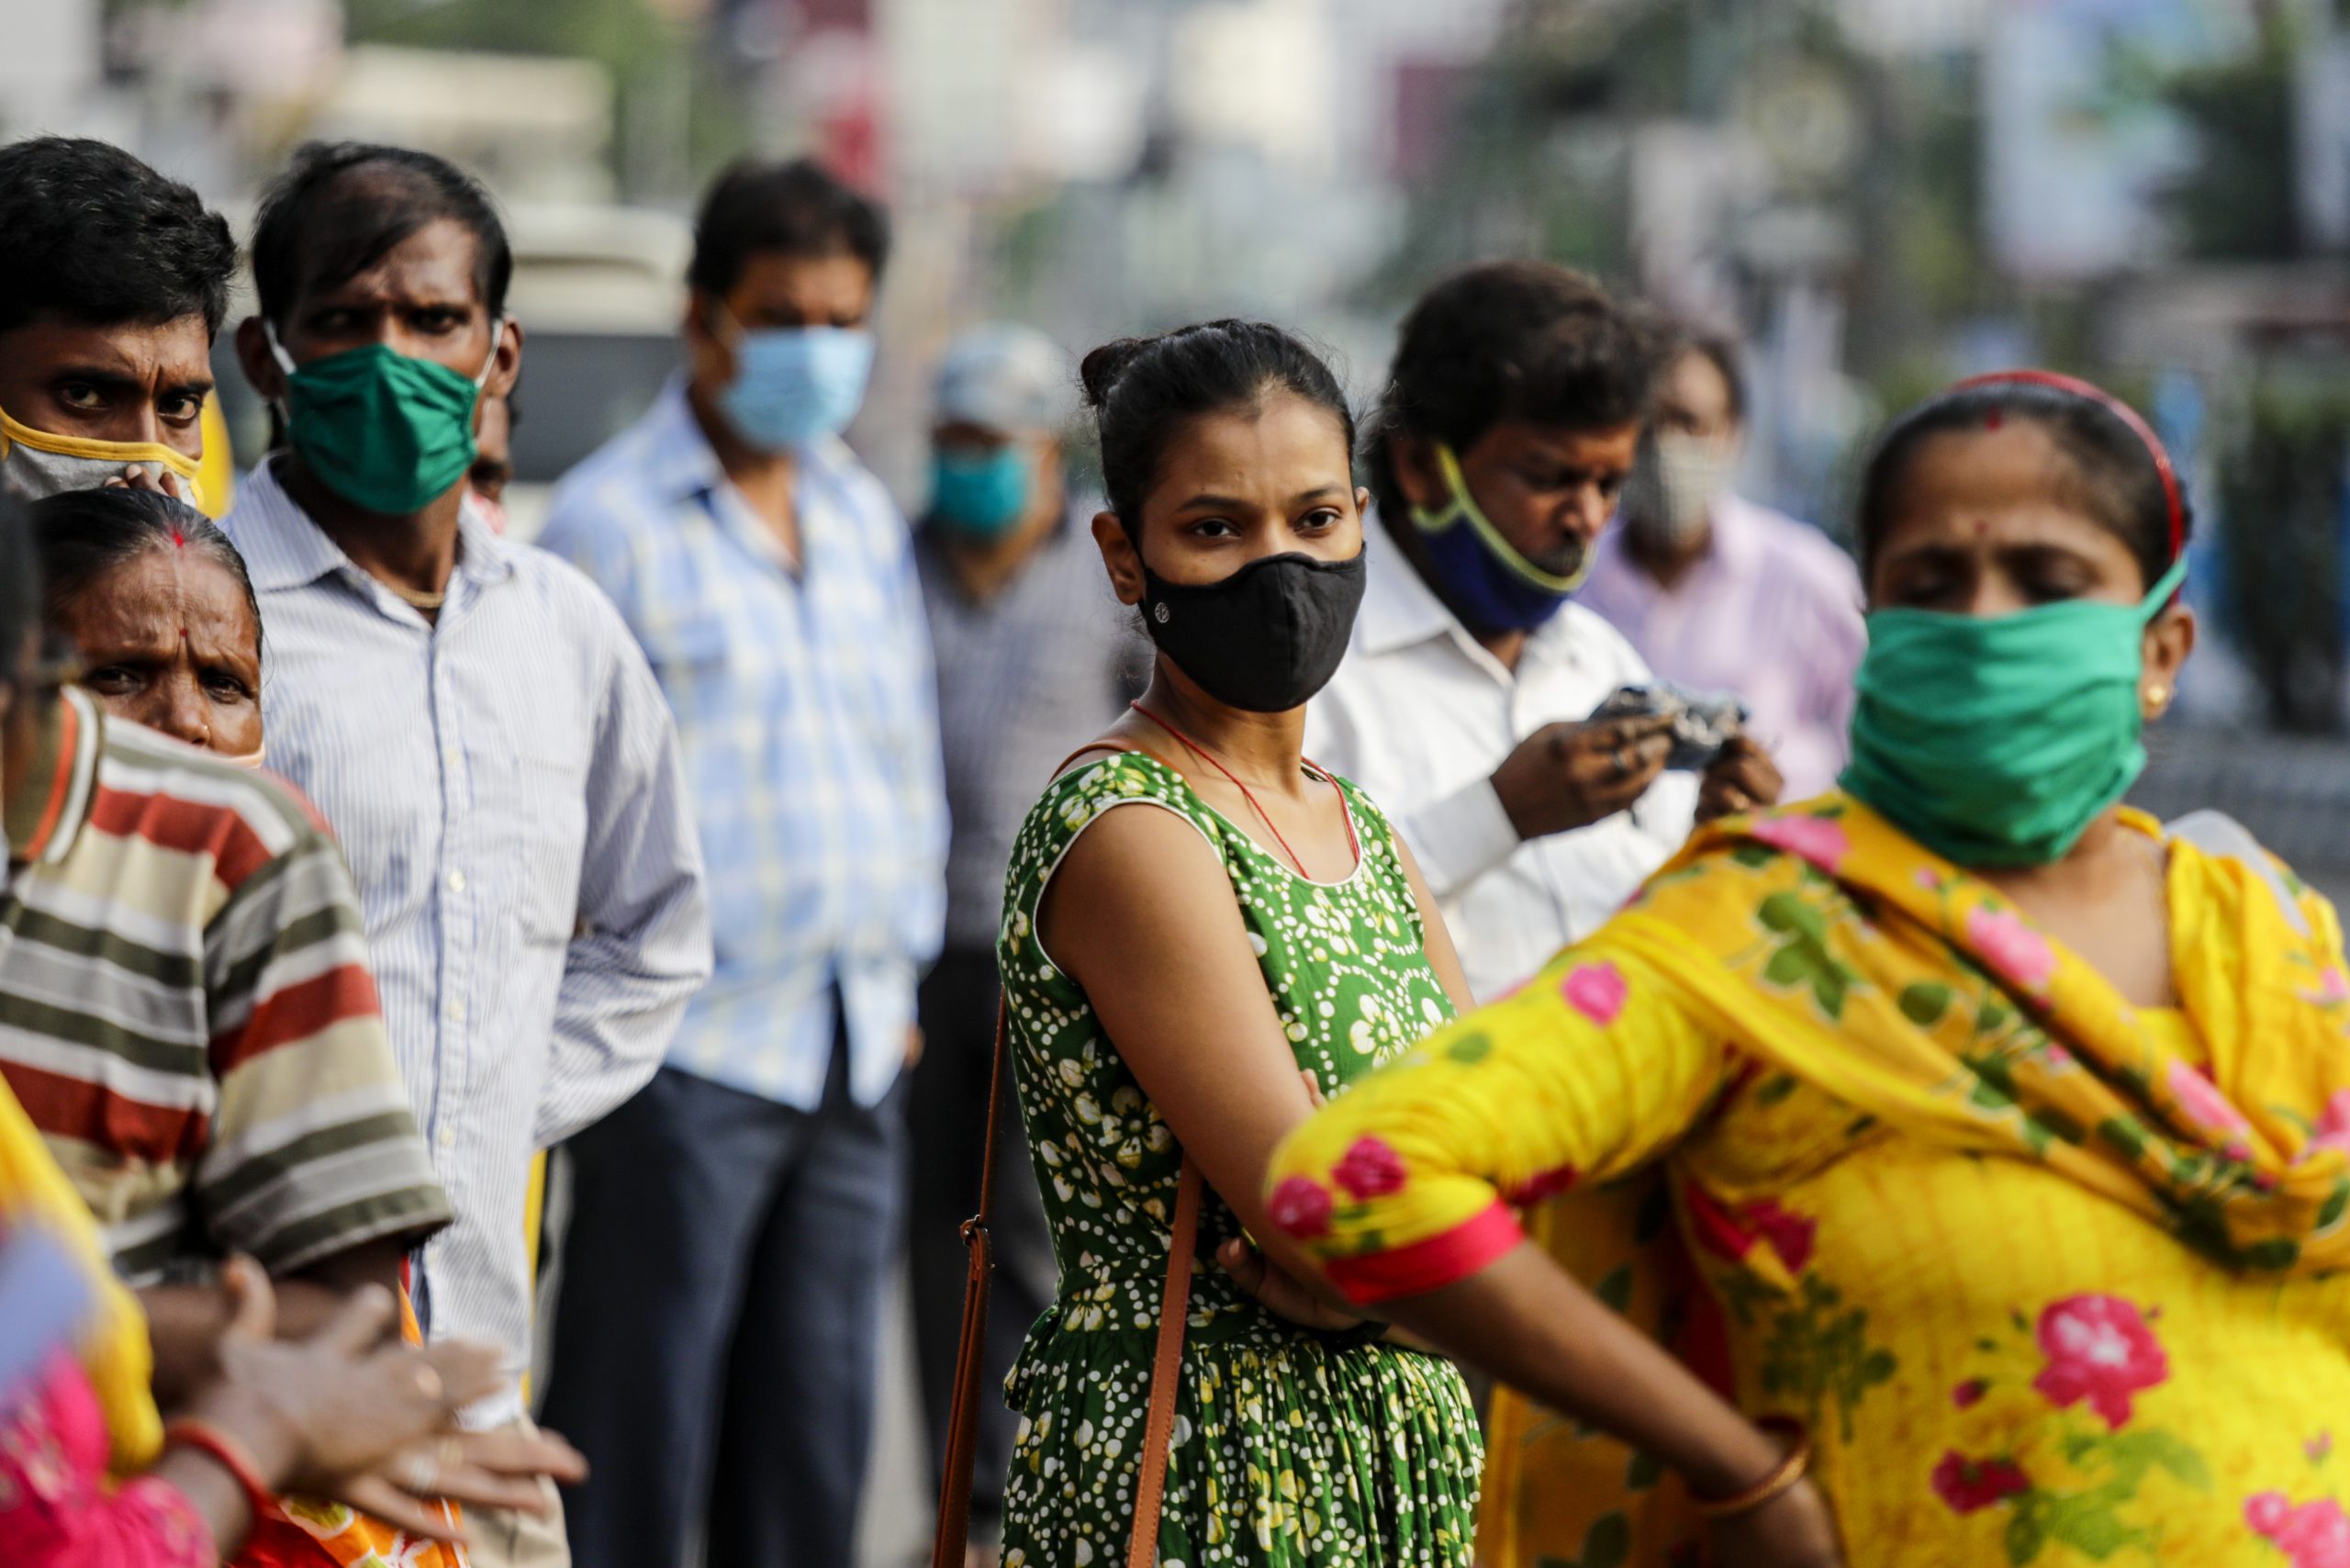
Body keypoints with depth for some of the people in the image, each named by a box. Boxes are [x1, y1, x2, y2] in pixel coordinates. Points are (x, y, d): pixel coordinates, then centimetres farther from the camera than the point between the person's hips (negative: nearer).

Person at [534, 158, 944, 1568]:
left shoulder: (865, 518, 15)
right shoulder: (612, 521, -5)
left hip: (855, 1056, 6)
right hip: (688, 1050, -6)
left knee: (816, 1441, 10)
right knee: (637, 1439, -4)